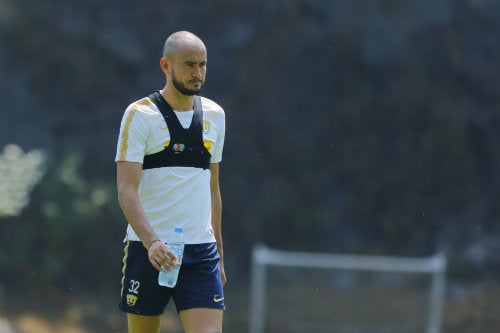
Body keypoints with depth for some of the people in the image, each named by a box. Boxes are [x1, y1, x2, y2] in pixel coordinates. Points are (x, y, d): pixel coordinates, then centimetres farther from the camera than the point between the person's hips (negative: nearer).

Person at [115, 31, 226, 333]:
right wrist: (151, 241, -28)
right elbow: (126, 190, -14)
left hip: (202, 251, 3)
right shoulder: (140, 114, -5)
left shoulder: (214, 115, 12)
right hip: (148, 249, -3)